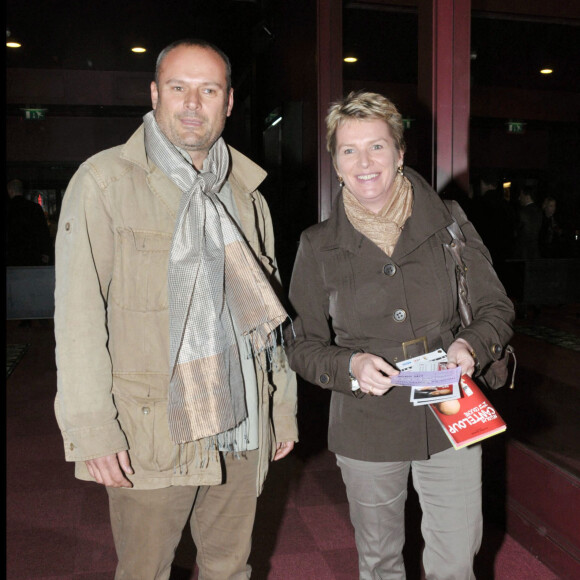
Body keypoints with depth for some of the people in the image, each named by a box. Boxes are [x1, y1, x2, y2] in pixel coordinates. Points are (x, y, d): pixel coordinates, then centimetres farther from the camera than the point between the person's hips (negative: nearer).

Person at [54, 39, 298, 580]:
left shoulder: (246, 192, 11)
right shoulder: (104, 181, -5)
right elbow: (78, 313, -10)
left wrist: (283, 408, 13)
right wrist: (92, 428, -13)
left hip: (242, 432, 5)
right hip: (149, 437, -4)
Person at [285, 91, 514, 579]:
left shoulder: (448, 222, -4)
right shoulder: (319, 247, -4)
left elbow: (496, 307, 4)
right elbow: (303, 346, 0)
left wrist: (472, 345, -17)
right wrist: (350, 365, -20)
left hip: (451, 420, 0)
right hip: (366, 431, 0)